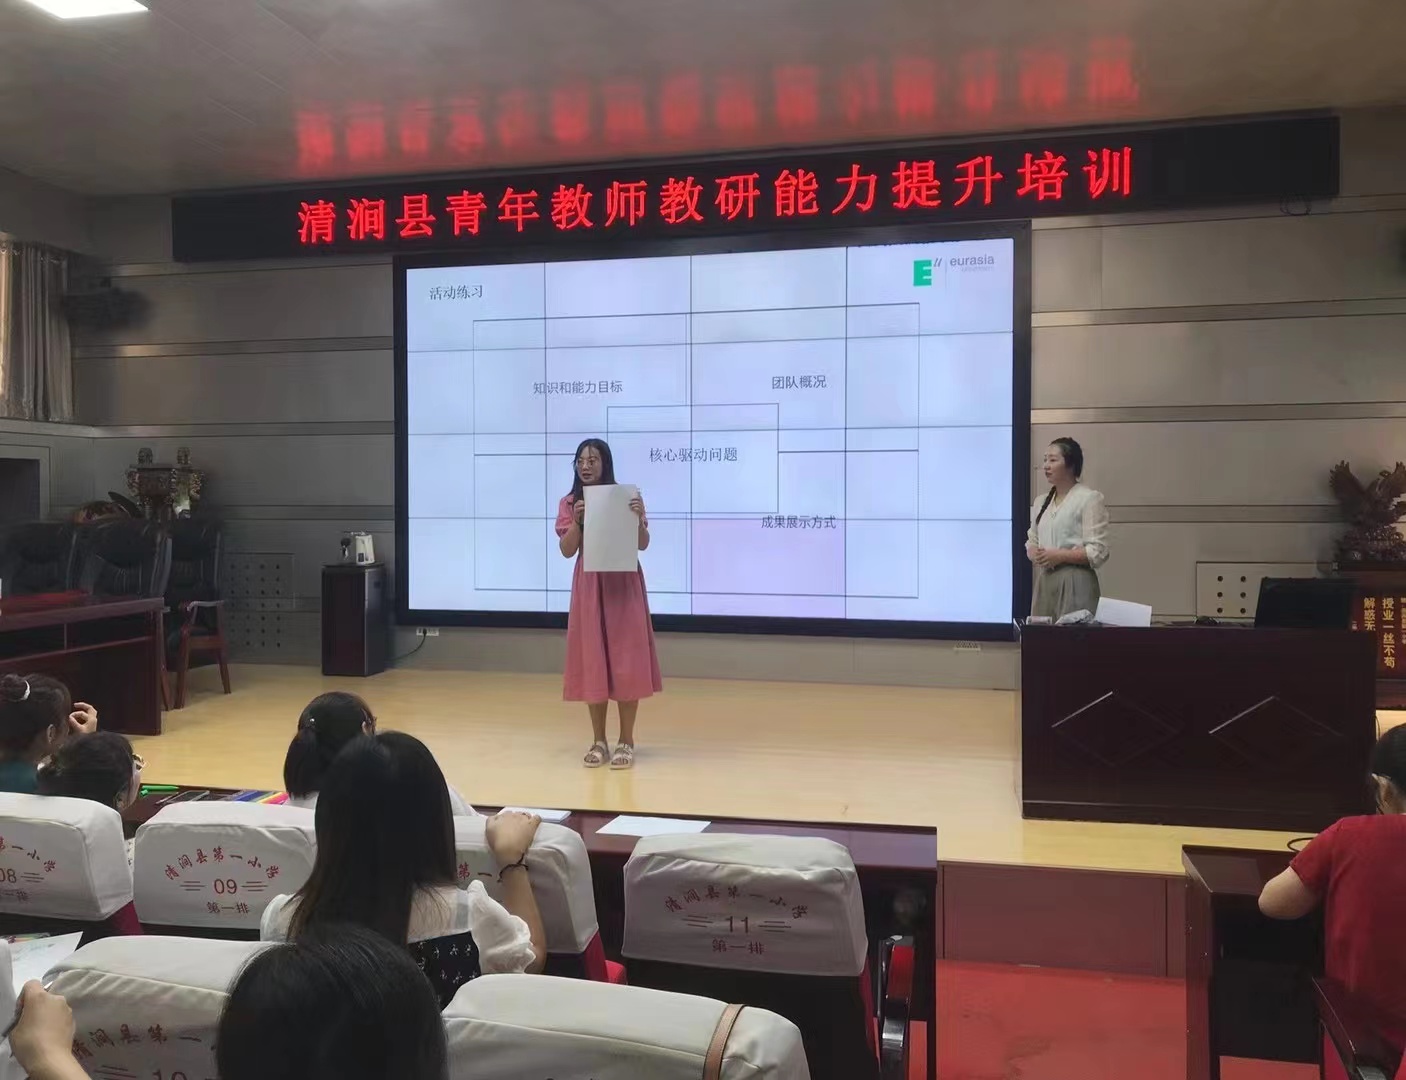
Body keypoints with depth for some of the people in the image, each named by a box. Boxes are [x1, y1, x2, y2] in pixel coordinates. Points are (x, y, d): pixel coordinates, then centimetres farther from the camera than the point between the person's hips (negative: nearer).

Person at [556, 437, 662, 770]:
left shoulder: (626, 497, 0)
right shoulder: (569, 503, 5)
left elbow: (643, 544, -4)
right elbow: (567, 551, -2)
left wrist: (638, 517, -21)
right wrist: (577, 521, -17)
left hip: (624, 584, -2)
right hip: (589, 587, 2)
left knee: (626, 660, 0)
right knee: (592, 660, 4)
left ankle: (626, 741, 9)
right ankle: (598, 740, 15)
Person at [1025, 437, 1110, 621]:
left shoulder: (1089, 498, -5)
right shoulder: (1041, 502, 16)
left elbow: (1097, 553, -10)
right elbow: (1031, 542, 20)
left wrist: (1059, 556, -16)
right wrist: (1035, 554, -2)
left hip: (1075, 582, -6)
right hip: (1044, 580, 6)